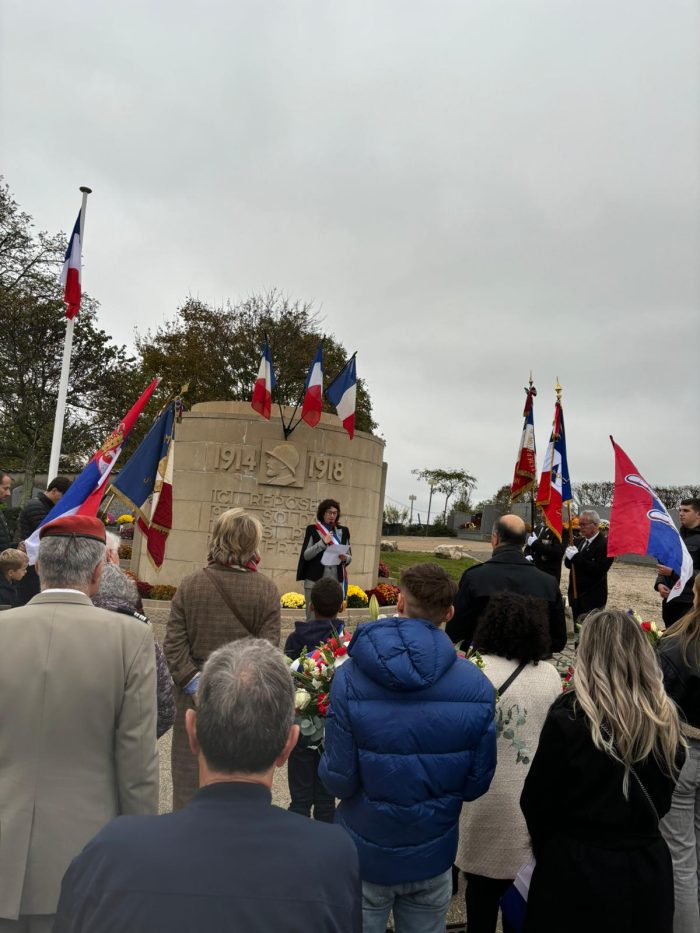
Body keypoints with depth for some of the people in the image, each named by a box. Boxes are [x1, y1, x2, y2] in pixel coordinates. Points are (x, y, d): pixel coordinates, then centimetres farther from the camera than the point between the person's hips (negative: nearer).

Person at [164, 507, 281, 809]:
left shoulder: (189, 585, -3)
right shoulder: (266, 590, -8)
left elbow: (174, 645, -7)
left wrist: (195, 685, -7)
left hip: (195, 697, 1)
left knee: (190, 774, 15)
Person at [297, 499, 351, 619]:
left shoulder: (343, 531, 10)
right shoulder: (312, 529, 2)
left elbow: (350, 557, 13)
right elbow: (306, 555, -4)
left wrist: (345, 558, -10)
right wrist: (323, 542, -15)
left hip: (335, 582, 2)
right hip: (315, 581, -2)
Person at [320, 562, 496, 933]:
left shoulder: (350, 678, -23)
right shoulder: (477, 685, -16)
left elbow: (338, 781, -18)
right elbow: (476, 784, -7)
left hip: (366, 856, -1)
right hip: (433, 857, 2)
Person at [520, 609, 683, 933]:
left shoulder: (569, 718, -21)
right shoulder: (666, 719, -6)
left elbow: (535, 800, -11)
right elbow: (662, 800, 7)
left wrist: (547, 849, 8)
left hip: (578, 869, -4)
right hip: (648, 870, 4)